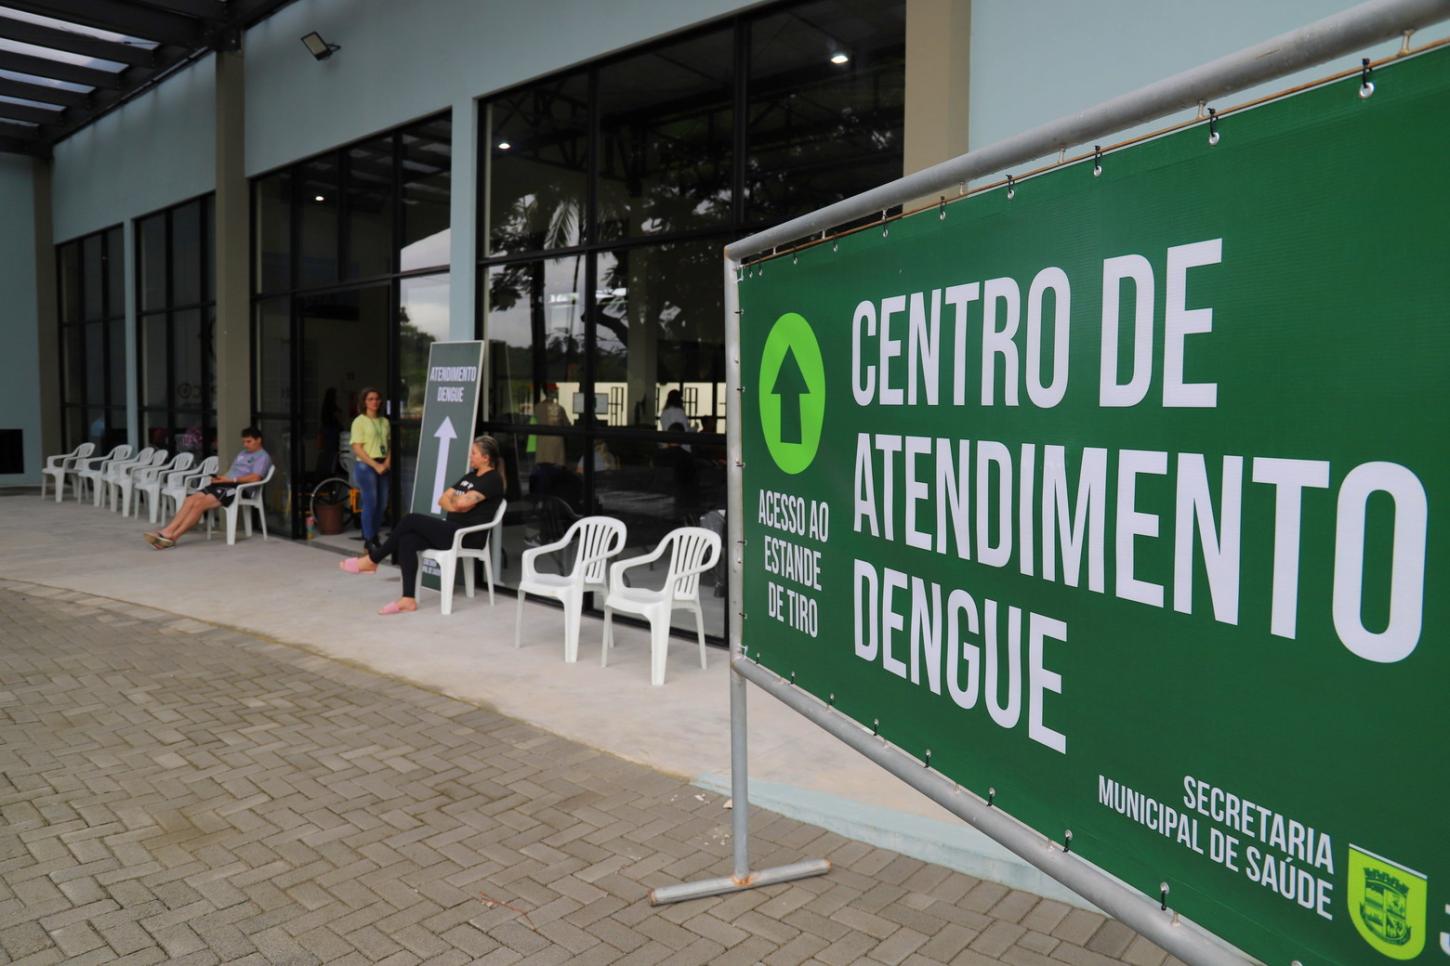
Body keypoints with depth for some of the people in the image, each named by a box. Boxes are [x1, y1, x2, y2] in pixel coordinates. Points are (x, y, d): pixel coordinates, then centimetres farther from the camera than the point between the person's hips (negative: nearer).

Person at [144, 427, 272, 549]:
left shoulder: (262, 457, -1)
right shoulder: (242, 453, 27)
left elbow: (254, 478, -15)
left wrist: (231, 479, -17)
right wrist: (220, 478, 3)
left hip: (237, 488, -8)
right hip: (224, 484, 8)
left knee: (199, 504, -24)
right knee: (191, 500, -15)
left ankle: (172, 537, -25)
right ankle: (166, 531, -26)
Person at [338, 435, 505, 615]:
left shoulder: (492, 479, -10)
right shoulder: (471, 476, 19)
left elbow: (461, 503, -21)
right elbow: (442, 501, 15)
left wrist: (453, 498, 2)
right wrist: (456, 505, -6)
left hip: (468, 536, -9)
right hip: (453, 531, 9)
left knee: (411, 520, -16)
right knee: (407, 540, -15)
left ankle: (371, 560, 0)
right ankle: (408, 599, -19)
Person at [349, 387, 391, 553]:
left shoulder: (384, 421, 12)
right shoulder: (359, 421, -4)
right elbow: (357, 448, -9)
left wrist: (387, 461, -4)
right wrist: (375, 465, -14)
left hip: (383, 466, 5)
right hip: (366, 466, -5)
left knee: (382, 503, 6)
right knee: (370, 503, -6)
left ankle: (375, 535, 21)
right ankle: (368, 541, 3)